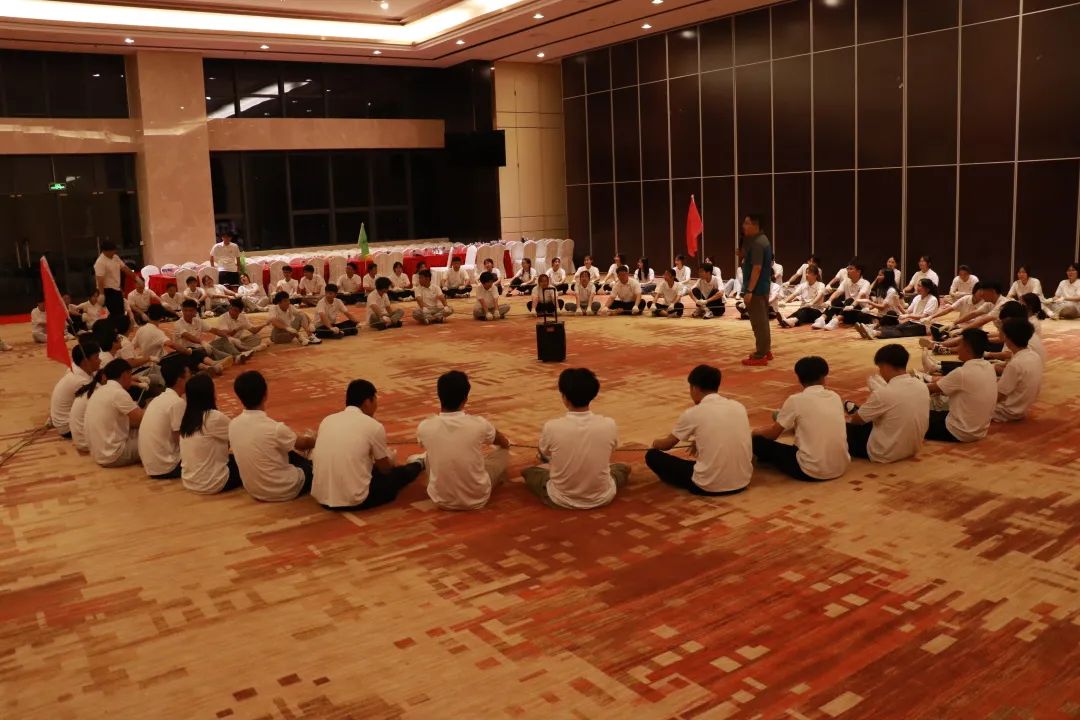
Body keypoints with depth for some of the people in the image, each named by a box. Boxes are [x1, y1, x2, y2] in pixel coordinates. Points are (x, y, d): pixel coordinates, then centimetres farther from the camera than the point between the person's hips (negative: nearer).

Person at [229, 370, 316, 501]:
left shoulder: (233, 424, -10)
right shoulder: (275, 428, -29)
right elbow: (303, 444, -7)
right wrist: (312, 439, 17)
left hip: (253, 490, 6)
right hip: (283, 490, -6)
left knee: (288, 452, 27)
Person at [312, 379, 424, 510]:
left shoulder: (327, 420, 7)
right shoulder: (374, 426, -7)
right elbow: (385, 469, 7)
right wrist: (390, 460, 32)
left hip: (321, 498, 6)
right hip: (355, 500, -6)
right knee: (401, 473, 19)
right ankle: (417, 464, 50)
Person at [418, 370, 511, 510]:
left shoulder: (424, 427, -13)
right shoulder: (479, 424, -16)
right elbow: (505, 443, 8)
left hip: (440, 500, 2)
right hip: (477, 499, -1)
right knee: (503, 451, 21)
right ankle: (498, 480, 51)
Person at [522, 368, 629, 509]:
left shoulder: (551, 427, -18)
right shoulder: (609, 425, -15)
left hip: (561, 499, 0)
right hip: (602, 497, 1)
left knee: (528, 472, 28)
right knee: (623, 468, 32)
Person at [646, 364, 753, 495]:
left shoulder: (692, 413, -6)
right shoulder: (739, 406, 5)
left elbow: (666, 445, 11)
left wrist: (655, 443, 35)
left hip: (708, 486, -5)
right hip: (742, 482, 5)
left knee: (652, 455, 10)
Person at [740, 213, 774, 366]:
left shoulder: (756, 243, -20)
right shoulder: (762, 240, 13)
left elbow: (757, 268, -25)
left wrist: (749, 291, -25)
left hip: (756, 288, -11)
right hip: (764, 286, 11)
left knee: (758, 321, -6)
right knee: (763, 320, 18)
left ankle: (760, 355, -2)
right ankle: (765, 350, 28)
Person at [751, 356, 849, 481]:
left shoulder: (795, 400, -8)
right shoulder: (835, 397, 6)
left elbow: (773, 434, 2)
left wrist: (756, 432, 24)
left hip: (811, 471, -5)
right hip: (841, 467, 6)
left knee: (758, 441, 7)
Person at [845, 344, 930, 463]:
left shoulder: (883, 393, -26)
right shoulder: (922, 386, -6)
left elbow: (857, 419, -10)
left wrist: (849, 417, 13)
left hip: (885, 454, -7)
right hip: (914, 449, 7)